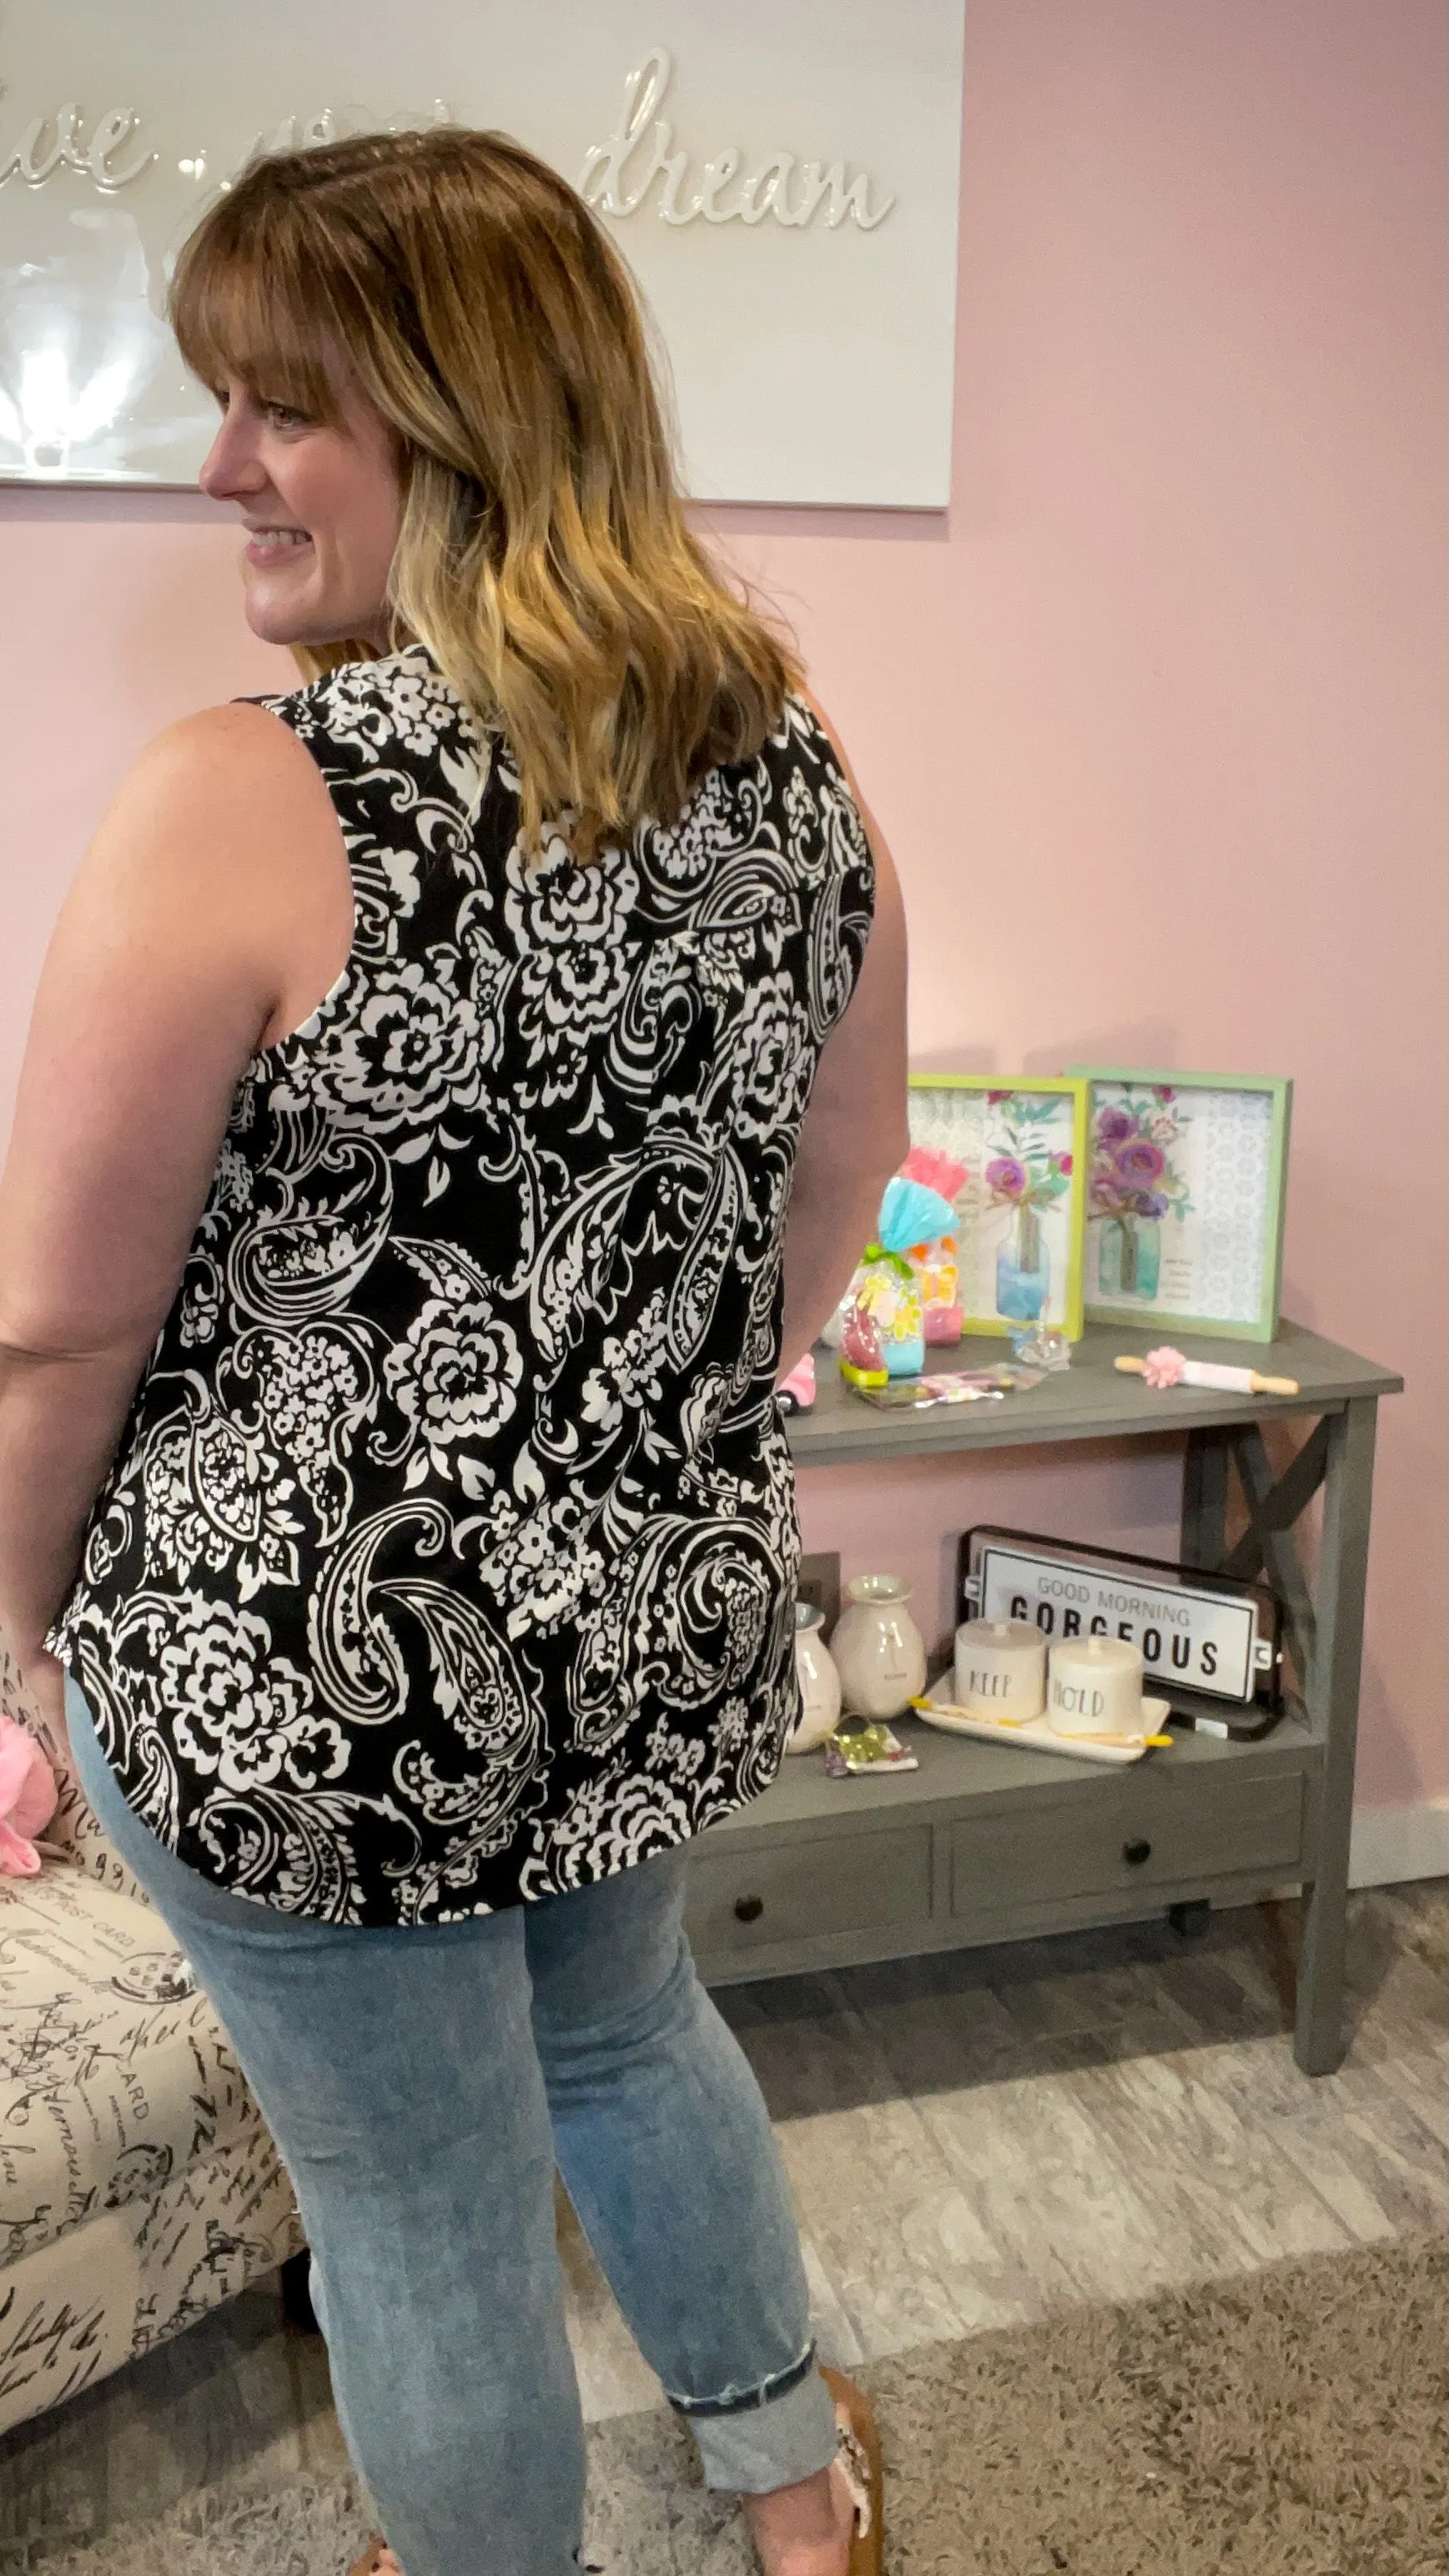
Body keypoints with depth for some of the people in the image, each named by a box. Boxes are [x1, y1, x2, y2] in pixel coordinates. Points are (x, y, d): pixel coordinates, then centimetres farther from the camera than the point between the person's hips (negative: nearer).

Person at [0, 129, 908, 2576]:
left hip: (312, 1675, -6)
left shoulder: (244, 804, -22)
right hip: (671, 1626, 7)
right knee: (628, 2027, 33)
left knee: (423, 2209, 18)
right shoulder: (790, 756, -3)